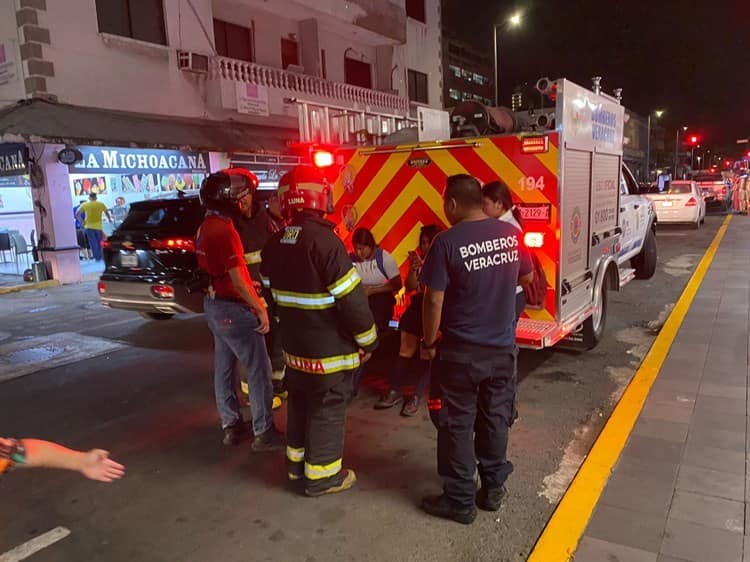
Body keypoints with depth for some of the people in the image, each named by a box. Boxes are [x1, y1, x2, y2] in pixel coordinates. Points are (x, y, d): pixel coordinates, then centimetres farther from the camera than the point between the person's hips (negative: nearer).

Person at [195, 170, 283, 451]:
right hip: (233, 308, -10)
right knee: (259, 370, -1)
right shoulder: (224, 230, -22)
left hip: (214, 304, 10)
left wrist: (248, 284, 16)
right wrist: (261, 309, -15)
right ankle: (264, 433, 7)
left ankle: (231, 425, 28)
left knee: (224, 367, 16)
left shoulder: (206, 227, 7)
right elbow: (237, 280, -23)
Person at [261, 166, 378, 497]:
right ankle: (321, 475, 21)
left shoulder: (274, 244, 3)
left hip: (294, 346, 8)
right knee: (328, 410, 7)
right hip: (329, 349, -7)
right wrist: (368, 340, -9)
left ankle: (296, 462, 37)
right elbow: (351, 298, -22)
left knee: (299, 403, 21)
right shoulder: (324, 240, -23)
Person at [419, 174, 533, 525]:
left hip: (461, 351, -5)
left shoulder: (447, 242, -17)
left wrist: (428, 343, -4)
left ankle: (460, 501, 19)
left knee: (457, 425, 8)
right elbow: (527, 277, 14)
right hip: (503, 348, 5)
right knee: (495, 420, 18)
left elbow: (434, 300, -17)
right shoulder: (511, 233, -1)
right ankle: (493, 489, 32)